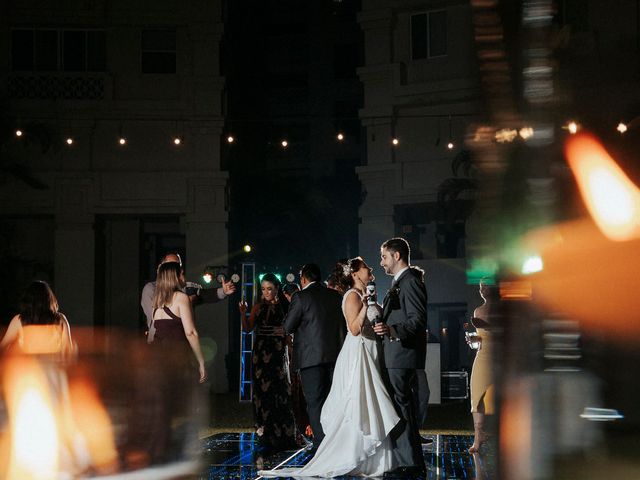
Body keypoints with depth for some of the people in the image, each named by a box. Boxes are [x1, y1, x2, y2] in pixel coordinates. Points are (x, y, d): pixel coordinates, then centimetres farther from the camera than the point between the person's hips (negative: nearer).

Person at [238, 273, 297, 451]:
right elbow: (247, 329, 1)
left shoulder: (285, 306, 4)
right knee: (263, 392, 0)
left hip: (279, 352, -1)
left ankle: (284, 435, 7)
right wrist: (243, 313, -10)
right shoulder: (259, 307, 7)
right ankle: (266, 435, 7)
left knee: (281, 392, -2)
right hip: (261, 352, 1)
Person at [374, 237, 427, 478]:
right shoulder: (399, 282, 19)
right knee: (403, 409, 13)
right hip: (394, 357, 11)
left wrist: (393, 330, -33)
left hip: (403, 356, -11)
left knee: (401, 408, -9)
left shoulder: (411, 281, -13)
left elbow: (418, 320, -21)